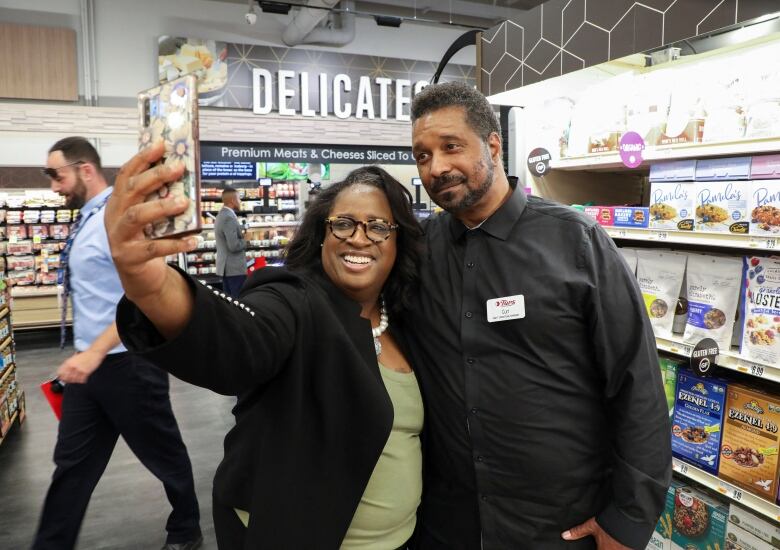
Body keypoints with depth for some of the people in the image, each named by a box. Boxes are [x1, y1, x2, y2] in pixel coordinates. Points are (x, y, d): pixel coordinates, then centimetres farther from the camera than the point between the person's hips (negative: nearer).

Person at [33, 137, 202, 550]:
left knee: (162, 453, 12)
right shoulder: (85, 220, 10)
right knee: (72, 462, 15)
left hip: (128, 363, -8)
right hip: (89, 363, 8)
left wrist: (95, 352, -30)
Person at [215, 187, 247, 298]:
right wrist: (246, 240, -7)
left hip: (226, 267, 10)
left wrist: (242, 236, 9)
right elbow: (234, 246, -23)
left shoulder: (221, 215, 14)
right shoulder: (229, 217, -18)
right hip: (234, 268, -10)